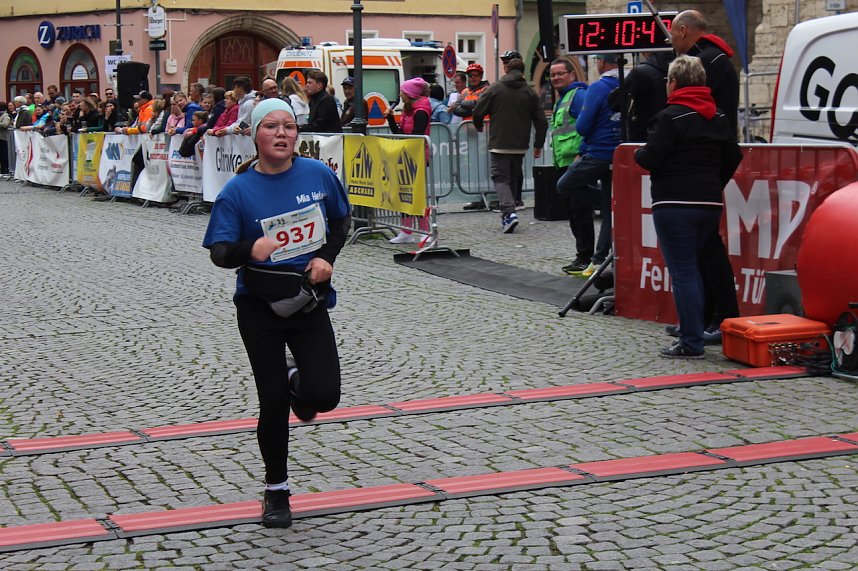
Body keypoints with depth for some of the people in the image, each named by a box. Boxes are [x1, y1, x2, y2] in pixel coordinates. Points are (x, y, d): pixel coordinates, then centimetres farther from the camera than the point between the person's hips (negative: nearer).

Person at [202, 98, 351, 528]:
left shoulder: (318, 175, -2)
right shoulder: (238, 190, -9)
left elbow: (341, 220, 14)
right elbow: (218, 252, -11)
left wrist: (326, 257, -3)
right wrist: (250, 249, -33)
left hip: (309, 300, 2)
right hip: (259, 307, -2)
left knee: (324, 396, -11)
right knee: (273, 401, 1)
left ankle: (296, 381, 28)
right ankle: (276, 492, 21)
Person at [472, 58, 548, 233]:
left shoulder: (494, 89, -3)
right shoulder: (530, 93, 5)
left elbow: (478, 113, -2)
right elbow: (541, 122, 5)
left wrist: (479, 127, 20)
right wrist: (538, 145, 15)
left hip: (499, 144, -3)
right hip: (520, 146, 3)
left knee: (500, 177, -1)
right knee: (514, 178, 16)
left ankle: (509, 212, -22)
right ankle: (507, 216, 20)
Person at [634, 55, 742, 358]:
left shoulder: (670, 116, -12)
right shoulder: (718, 117, 12)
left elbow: (650, 158, -15)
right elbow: (733, 156, 14)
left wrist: (637, 153, 6)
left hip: (675, 204, -7)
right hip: (710, 203, 7)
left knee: (682, 272, -5)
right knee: (692, 268, 20)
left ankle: (692, 343, -6)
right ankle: (692, 330, 22)